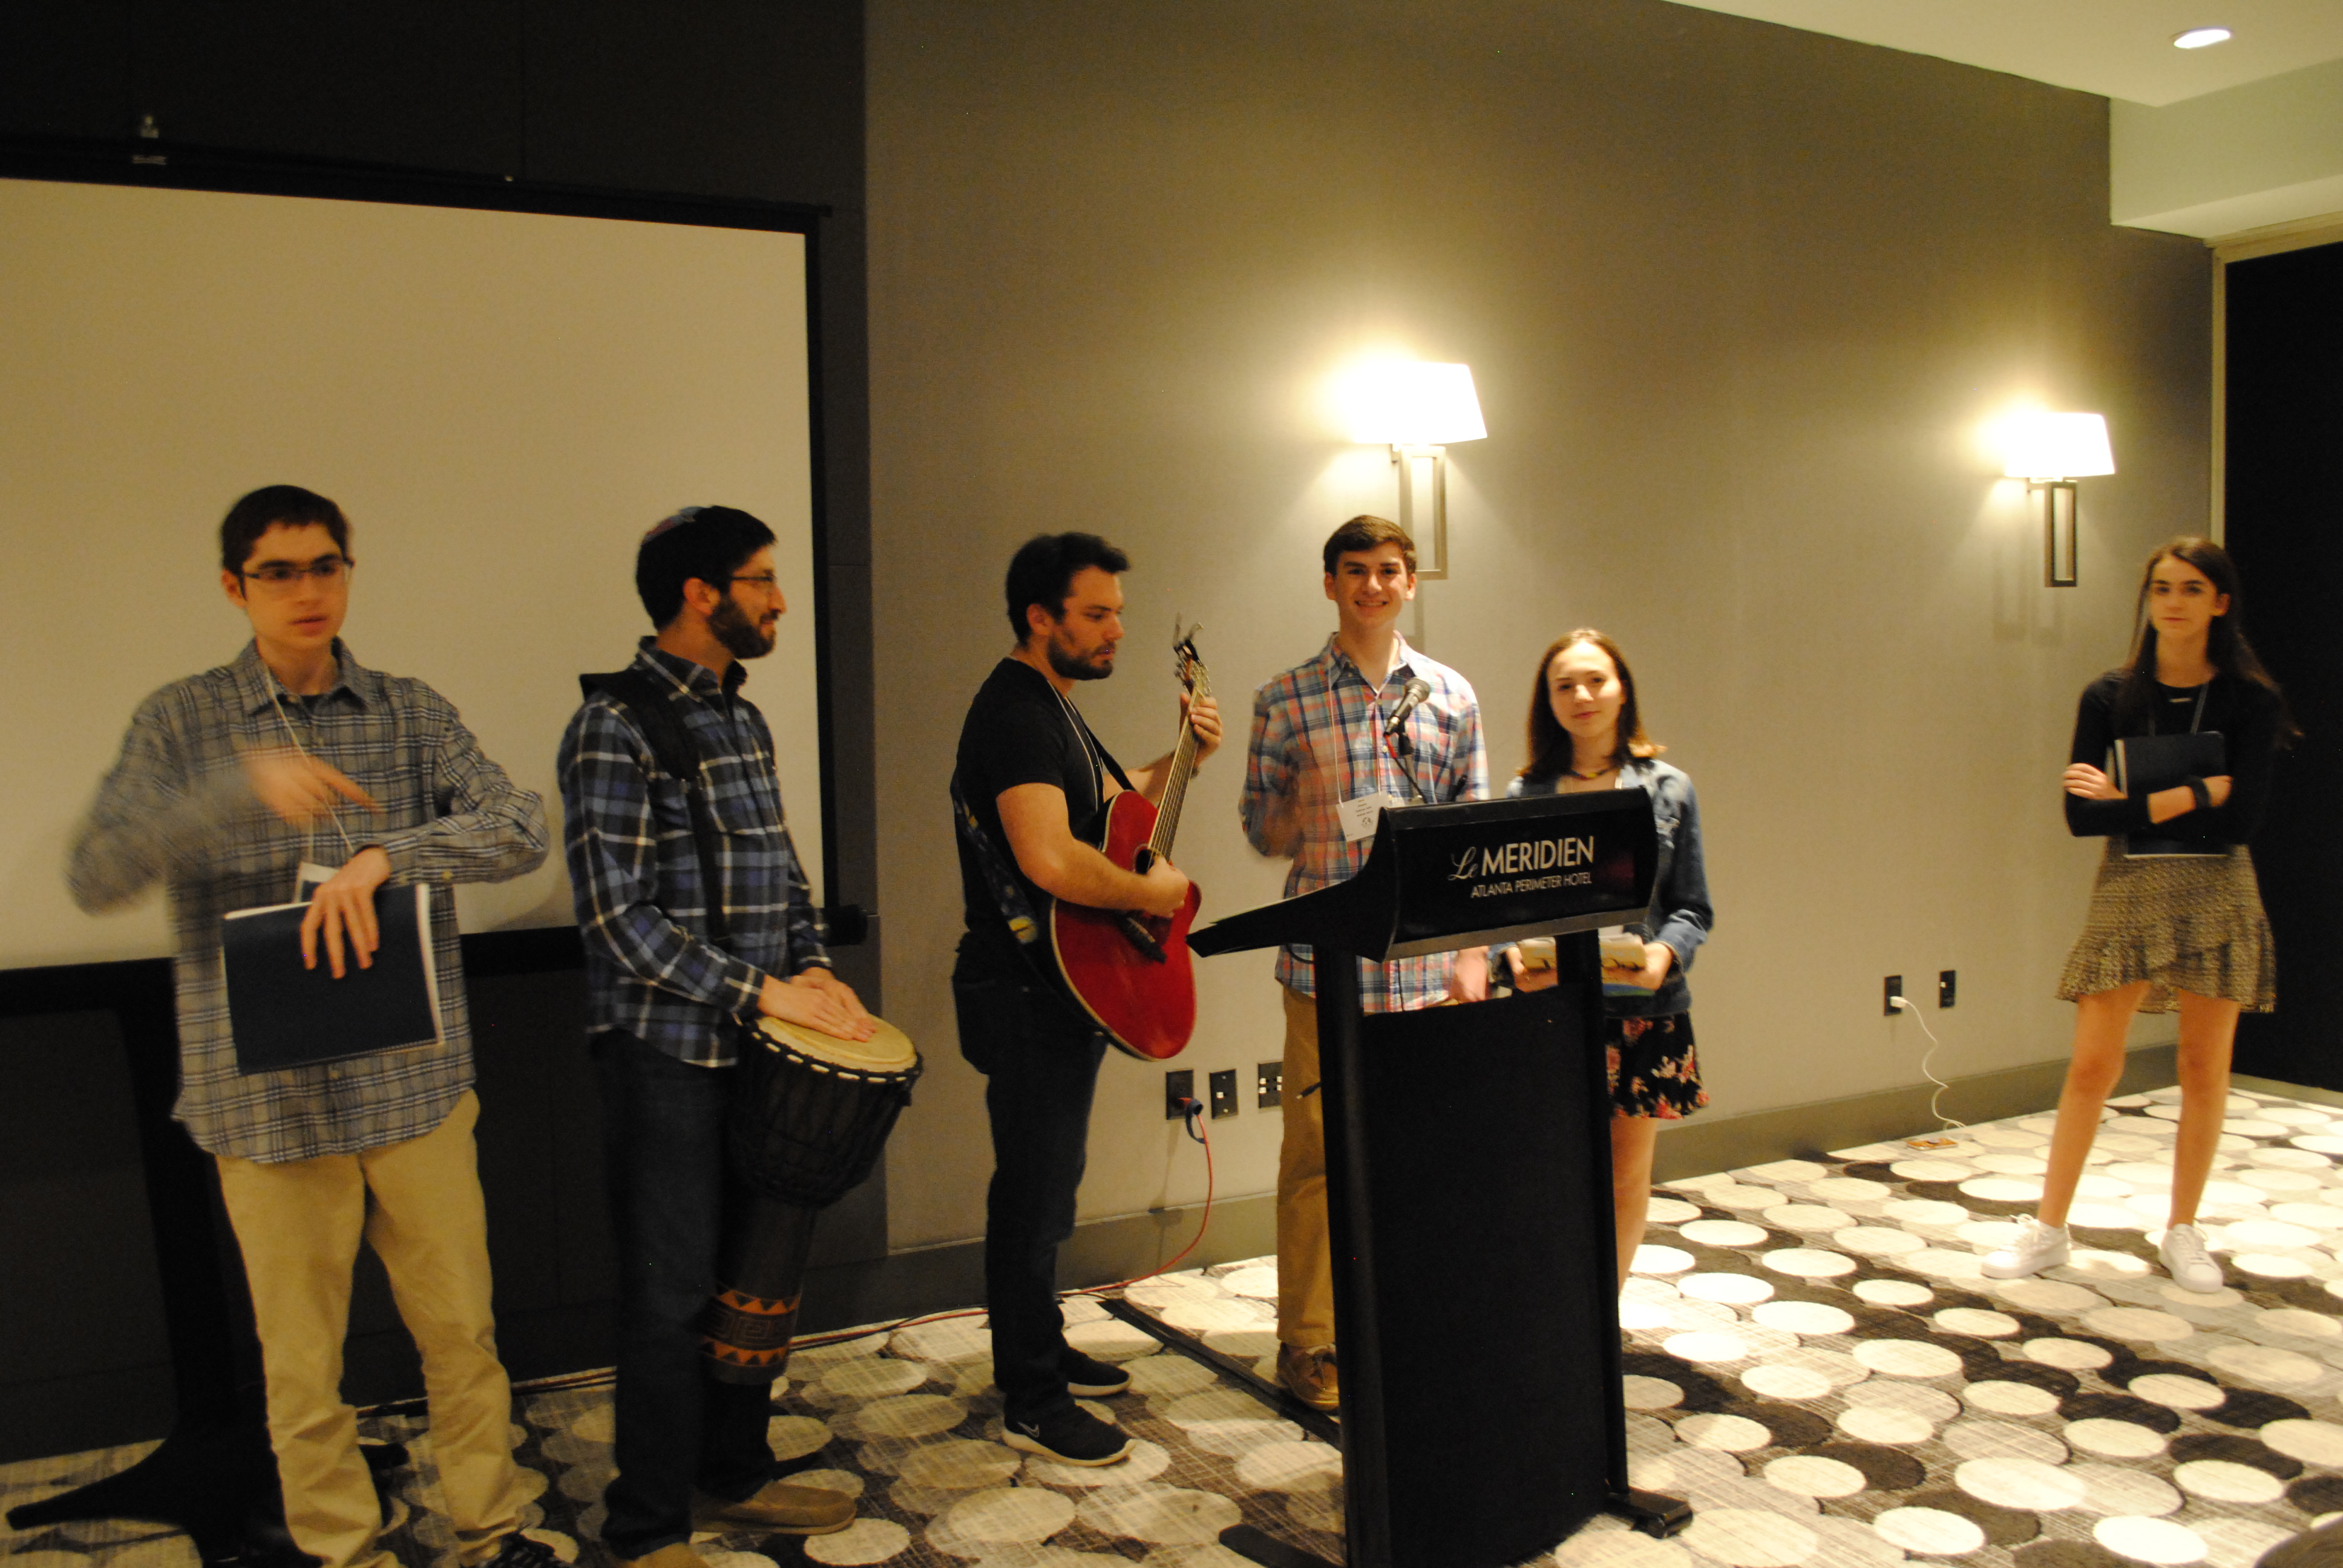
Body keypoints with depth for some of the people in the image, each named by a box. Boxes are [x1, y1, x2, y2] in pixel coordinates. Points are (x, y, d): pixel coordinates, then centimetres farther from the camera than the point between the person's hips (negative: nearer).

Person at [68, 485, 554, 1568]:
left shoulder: (410, 713, 4)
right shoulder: (182, 723, 1)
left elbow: (521, 831, -8)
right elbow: (95, 876, -12)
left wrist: (382, 854, -25)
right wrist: (242, 788, -26)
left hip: (416, 1081, 1)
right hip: (269, 1095, -1)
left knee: (460, 1328, 11)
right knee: (301, 1363, 10)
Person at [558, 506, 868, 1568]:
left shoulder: (742, 719, 12)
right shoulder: (616, 728, -13)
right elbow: (618, 917, -19)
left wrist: (812, 966, 2)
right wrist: (764, 991, -20)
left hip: (760, 1047, 8)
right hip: (670, 1054, -8)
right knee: (673, 1299, 2)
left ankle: (735, 1478, 34)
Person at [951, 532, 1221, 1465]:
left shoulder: (1053, 708, 14)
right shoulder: (1015, 715, -21)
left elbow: (1110, 802, 28)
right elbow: (1050, 860, -34)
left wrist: (1183, 758, 14)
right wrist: (1150, 892, -20)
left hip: (1064, 988, 11)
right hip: (1027, 993, -11)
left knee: (1048, 1179, 21)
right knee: (1036, 1192, -2)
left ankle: (1042, 1349, 36)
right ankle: (1032, 1405, 10)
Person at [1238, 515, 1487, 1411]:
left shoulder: (1450, 695, 9)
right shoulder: (1285, 701, 2)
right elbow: (1260, 827, 8)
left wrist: (1473, 951, 4)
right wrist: (1333, 833, -11)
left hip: (1427, 964, 2)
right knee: (1318, 1153, 3)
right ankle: (1308, 1344, 18)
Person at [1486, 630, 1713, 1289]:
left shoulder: (1669, 789, 5)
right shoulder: (1524, 794, 4)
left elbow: (1693, 908, 4)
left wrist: (1664, 954, -15)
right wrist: (1513, 956, -17)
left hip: (1643, 1006, 1)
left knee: (1628, 1174, 10)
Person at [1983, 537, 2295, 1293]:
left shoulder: (2251, 700, -4)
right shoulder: (2109, 697, -1)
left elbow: (2241, 819, -14)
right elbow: (2080, 814, -9)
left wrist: (2129, 801, -12)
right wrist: (2190, 794, -14)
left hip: (2215, 897, 0)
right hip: (2127, 893, 1)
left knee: (2204, 1070, 8)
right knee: (2091, 1067, 1)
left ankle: (2183, 1231, 24)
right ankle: (2048, 1229, 11)